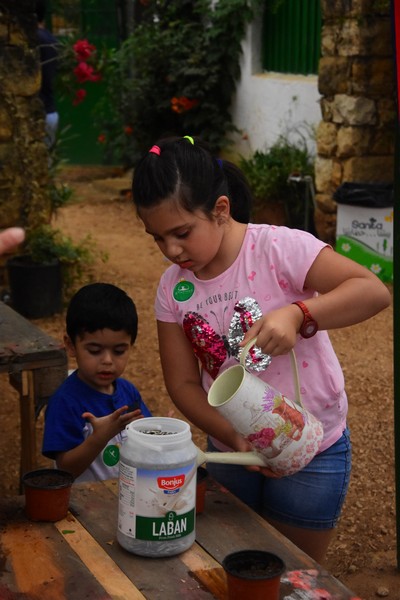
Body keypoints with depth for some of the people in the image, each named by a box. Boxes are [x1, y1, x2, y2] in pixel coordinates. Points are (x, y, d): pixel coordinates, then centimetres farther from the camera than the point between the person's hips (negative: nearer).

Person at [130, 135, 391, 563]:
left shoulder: (279, 248, -21)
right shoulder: (173, 288, -6)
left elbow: (374, 291, -27)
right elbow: (182, 383, -4)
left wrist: (297, 314, -42)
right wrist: (234, 439, -19)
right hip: (230, 449, 4)